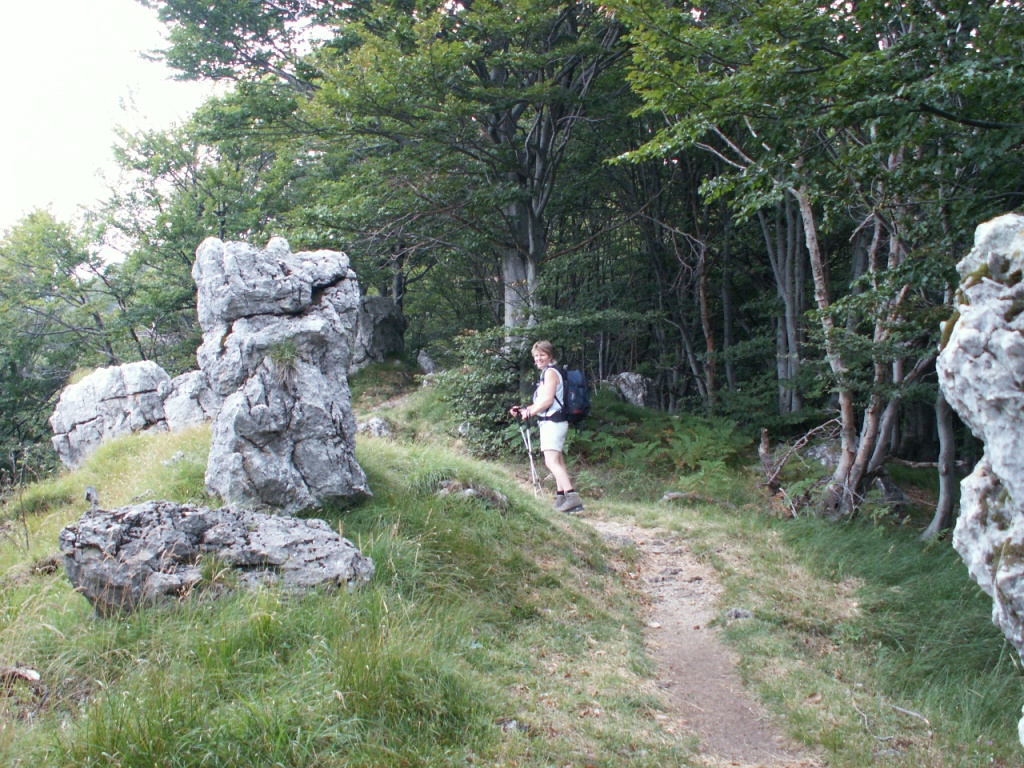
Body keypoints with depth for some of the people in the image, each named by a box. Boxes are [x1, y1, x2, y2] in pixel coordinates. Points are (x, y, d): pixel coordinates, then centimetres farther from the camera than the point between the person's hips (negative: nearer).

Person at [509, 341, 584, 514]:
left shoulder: (550, 372, -9)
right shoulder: (547, 373, 21)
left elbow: (547, 400, -19)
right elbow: (542, 403, 22)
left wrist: (529, 413, -9)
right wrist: (523, 409, 14)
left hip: (552, 422, -11)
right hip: (552, 423, 11)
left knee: (551, 462, -21)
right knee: (558, 462, 13)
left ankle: (573, 497, -30)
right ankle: (561, 497, 18)